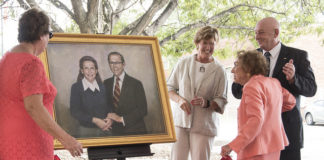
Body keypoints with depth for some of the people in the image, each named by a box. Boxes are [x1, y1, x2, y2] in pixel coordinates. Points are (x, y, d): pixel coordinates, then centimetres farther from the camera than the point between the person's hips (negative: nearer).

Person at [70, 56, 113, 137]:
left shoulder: (102, 87, 7)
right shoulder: (76, 87, -3)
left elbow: (109, 107, 9)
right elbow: (74, 111, -8)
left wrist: (110, 119, -12)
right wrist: (94, 120, -16)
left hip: (104, 130, 3)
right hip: (86, 131, -3)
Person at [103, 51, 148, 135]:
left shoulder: (136, 84, -7)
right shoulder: (106, 83, 5)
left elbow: (143, 110, -11)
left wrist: (122, 119, -17)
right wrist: (108, 119, -8)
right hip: (115, 131, 3)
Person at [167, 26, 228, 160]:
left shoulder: (218, 70, -1)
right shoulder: (183, 63, 5)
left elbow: (221, 102, -1)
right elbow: (169, 88, 11)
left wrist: (206, 103, -21)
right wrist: (179, 99, -10)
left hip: (204, 125, -1)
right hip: (179, 120, 1)